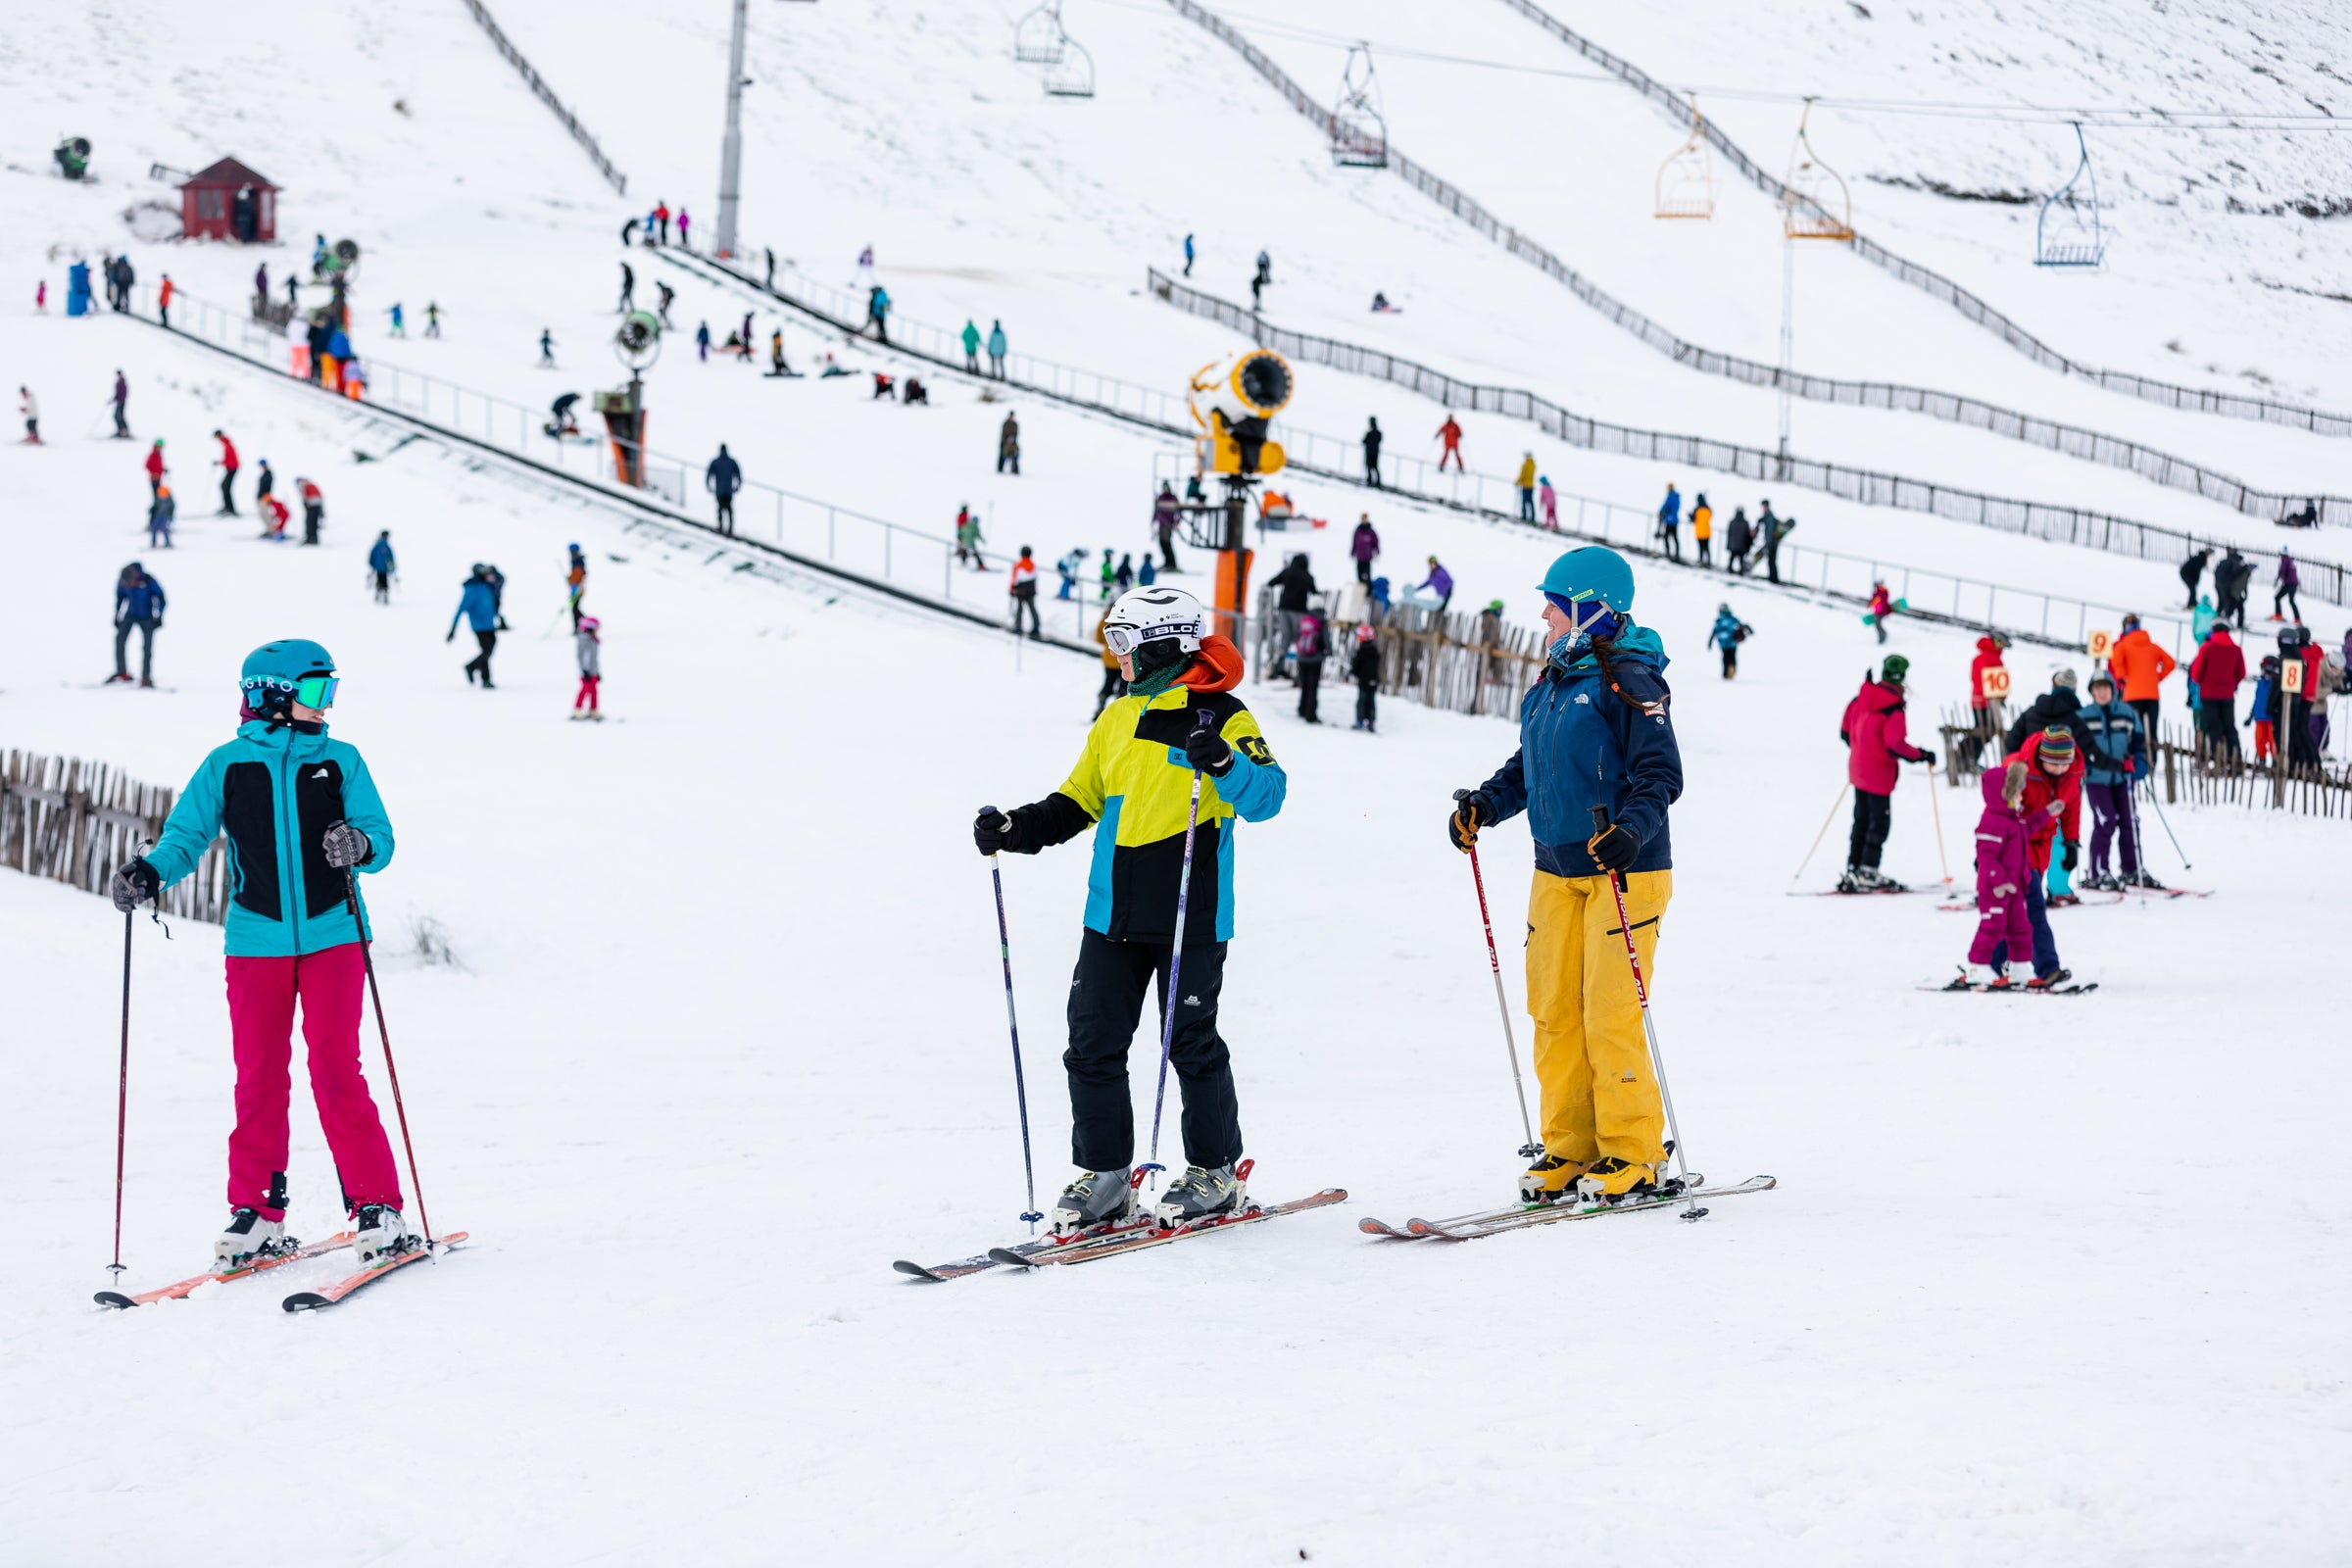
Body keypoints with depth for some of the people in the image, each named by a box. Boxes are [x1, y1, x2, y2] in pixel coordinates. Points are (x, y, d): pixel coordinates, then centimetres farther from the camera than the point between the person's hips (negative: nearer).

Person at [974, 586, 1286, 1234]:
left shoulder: (1219, 716, -6)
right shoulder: (1117, 720, 15)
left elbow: (1267, 795, -15)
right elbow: (1078, 802, 22)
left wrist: (1222, 762, -33)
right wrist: (1014, 830, 8)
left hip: (1189, 913, -7)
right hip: (1113, 913, 7)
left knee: (1189, 1042, 1)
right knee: (1093, 1044, 3)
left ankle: (1215, 1173, 15)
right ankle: (1103, 1177, 11)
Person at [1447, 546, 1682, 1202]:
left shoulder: (1628, 680, -11)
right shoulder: (1550, 682, 14)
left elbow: (1660, 774, -16)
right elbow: (1528, 768, 23)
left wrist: (1631, 830, -31)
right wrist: (1483, 805, 7)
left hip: (1624, 872, -8)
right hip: (1557, 872, 8)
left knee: (1611, 1016, -8)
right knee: (1555, 1013, 6)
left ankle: (1634, 1154, 1)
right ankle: (1569, 1149, 14)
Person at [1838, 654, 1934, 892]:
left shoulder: (1861, 697, 2)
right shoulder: (1893, 709, -20)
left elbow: (1846, 731, 10)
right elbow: (1895, 745, -24)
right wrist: (1922, 755, -12)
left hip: (1857, 767, 8)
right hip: (1879, 773, -8)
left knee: (1862, 819, 16)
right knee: (1879, 823, 1)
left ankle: (1852, 871, 18)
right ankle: (1867, 874, 0)